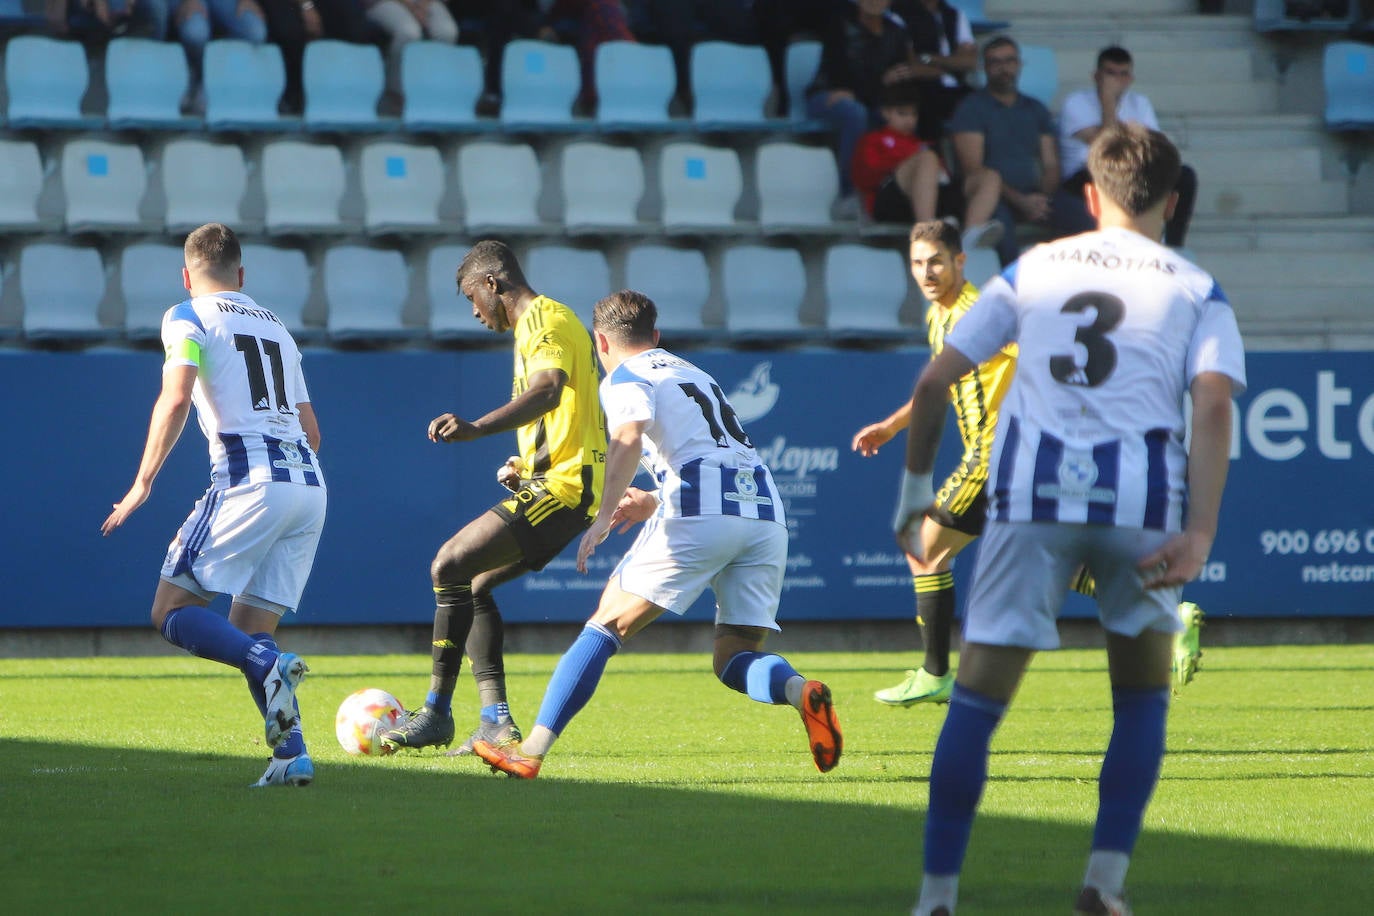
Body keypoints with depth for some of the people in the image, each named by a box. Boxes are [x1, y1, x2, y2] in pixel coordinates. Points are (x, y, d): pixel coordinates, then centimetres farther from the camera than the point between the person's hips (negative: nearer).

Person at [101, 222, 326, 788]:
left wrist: (143, 483, -9)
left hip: (249, 481, -6)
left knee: (172, 613, 0)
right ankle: (291, 754, -7)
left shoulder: (189, 317, 6)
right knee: (249, 631, 12)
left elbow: (176, 397, -10)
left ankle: (269, 664, -26)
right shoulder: (276, 327, 26)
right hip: (310, 487, 6)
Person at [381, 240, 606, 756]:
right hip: (563, 485, 11)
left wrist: (476, 428, -44)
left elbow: (549, 389, -32)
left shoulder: (545, 321, -10)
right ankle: (495, 721, 6)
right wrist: (525, 465, 20)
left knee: (451, 566, -15)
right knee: (474, 585, 12)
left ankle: (437, 713, -12)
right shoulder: (538, 324, 23)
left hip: (562, 486, -11)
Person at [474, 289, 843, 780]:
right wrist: (654, 502, 46)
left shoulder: (626, 377, 9)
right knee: (734, 660, 9)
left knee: (606, 626, 1)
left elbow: (628, 439, -13)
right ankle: (801, 691, -23)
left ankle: (532, 749, -5)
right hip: (767, 513, 6)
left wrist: (604, 516, -22)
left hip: (701, 514, -6)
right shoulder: (696, 375, 32)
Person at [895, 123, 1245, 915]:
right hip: (1142, 496, -1)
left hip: (1031, 492, 1)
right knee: (1142, 698, 17)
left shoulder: (1034, 270, 20)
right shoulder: (1195, 291, 14)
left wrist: (917, 488, 24)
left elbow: (934, 382, 13)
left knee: (977, 698, 4)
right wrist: (1200, 534, -12)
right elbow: (1213, 404, -4)